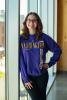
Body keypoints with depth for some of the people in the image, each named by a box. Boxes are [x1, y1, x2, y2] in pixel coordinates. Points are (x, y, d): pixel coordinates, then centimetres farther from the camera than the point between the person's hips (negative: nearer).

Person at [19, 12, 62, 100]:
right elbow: (20, 60, -7)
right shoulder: (21, 39, -5)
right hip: (28, 76, -1)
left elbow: (58, 50, 6)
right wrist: (25, 79, -9)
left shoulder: (44, 37, -3)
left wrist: (50, 63, -2)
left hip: (42, 75, 2)